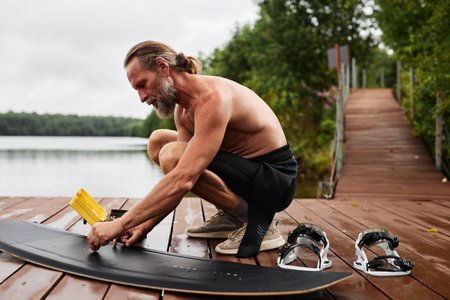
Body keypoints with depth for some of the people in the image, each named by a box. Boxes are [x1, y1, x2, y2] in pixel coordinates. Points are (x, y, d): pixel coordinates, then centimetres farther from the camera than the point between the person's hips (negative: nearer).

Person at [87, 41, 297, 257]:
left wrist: (120, 224, -30)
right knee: (157, 142, 12)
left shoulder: (213, 98, -26)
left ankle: (256, 220, -14)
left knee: (171, 155, -28)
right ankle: (230, 217, 9)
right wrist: (147, 224, -5)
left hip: (275, 178, -9)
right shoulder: (183, 110, 4)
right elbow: (178, 184, 5)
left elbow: (182, 181, -35)